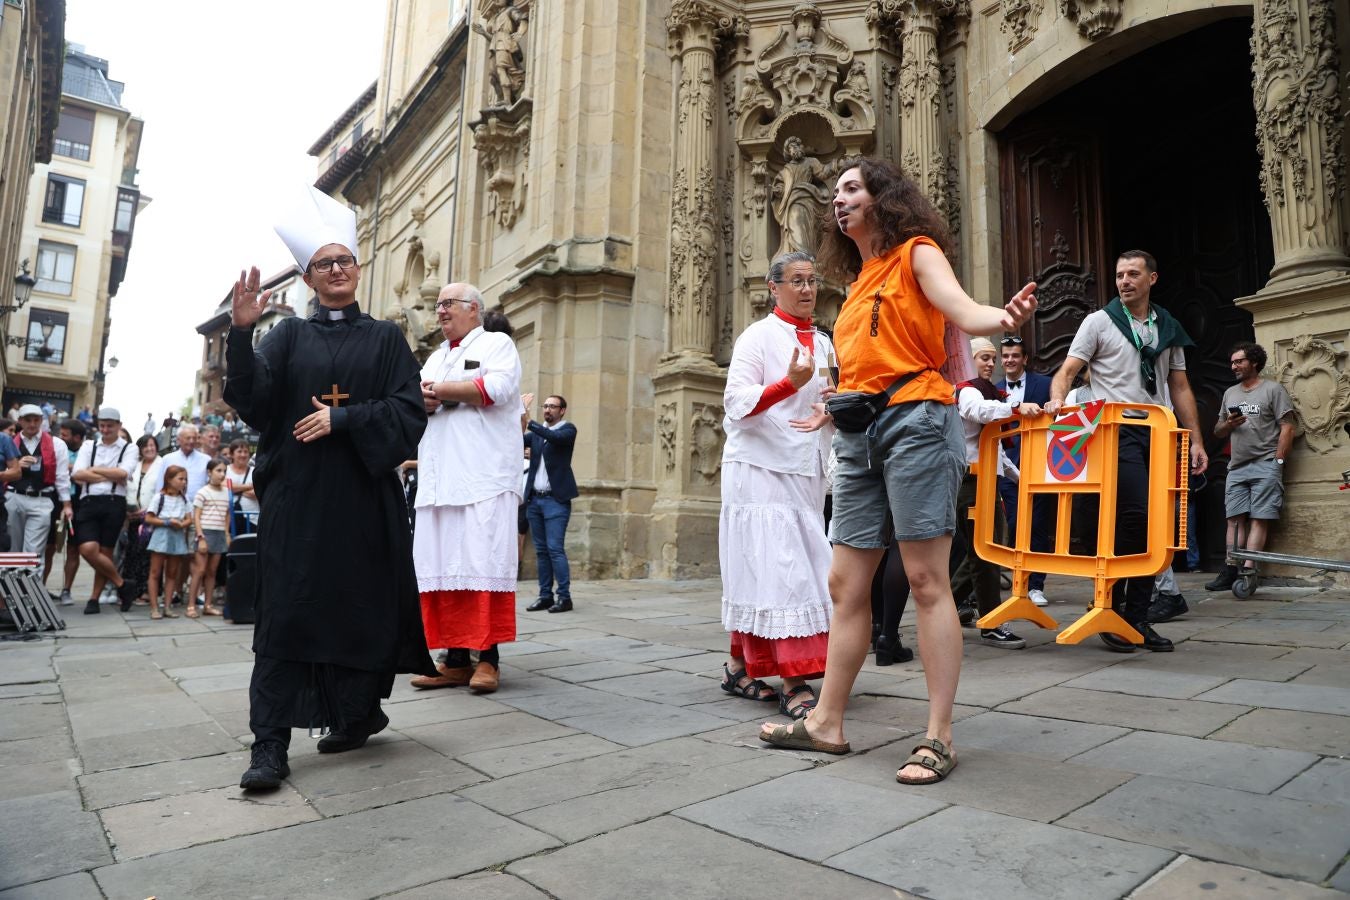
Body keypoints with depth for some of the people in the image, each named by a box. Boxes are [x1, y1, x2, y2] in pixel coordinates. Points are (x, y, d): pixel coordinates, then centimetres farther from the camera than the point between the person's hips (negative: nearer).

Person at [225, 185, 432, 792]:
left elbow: (408, 411, -2)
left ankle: (358, 713, 22)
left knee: (363, 605, 5)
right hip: (296, 495, 0)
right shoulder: (288, 336, 11)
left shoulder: (386, 339, 10)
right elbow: (252, 401, -5)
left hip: (363, 494, 0)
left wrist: (341, 418, -13)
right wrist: (240, 332, -19)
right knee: (286, 610, -3)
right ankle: (270, 743, 1)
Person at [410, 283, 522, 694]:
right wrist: (422, 400, -3)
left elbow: (497, 388, -13)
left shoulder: (497, 344, 6)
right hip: (438, 477, 7)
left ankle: (487, 658, -6)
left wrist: (441, 391, -3)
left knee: (482, 561, -10)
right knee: (442, 564, 1)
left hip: (483, 474, -7)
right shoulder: (435, 358, 27)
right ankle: (456, 658, 5)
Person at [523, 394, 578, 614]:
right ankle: (545, 595, 13)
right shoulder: (537, 431, 16)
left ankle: (565, 597, -5)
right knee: (541, 550, 7)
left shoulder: (568, 429, 0)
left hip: (556, 500, -6)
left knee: (555, 549, -10)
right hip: (534, 499, 6)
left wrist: (528, 423, -24)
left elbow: (555, 437, -21)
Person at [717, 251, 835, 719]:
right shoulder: (759, 336, -3)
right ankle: (793, 684, -6)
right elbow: (736, 404, -12)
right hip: (761, 468, -6)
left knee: (761, 570, 8)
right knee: (780, 570, -10)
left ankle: (740, 667, 20)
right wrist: (789, 383, -25)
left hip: (806, 471, 6)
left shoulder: (823, 343, 16)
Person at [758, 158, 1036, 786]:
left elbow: (963, 310, -14)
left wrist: (1003, 318, -33)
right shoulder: (859, 282, 25)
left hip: (914, 419, -7)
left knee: (926, 580, -6)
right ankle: (827, 723, 15)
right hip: (859, 434, 7)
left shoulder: (916, 251, 5)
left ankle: (938, 737, 2)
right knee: (845, 583, 6)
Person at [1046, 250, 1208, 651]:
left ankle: (1137, 618, 11)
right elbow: (1068, 370, -2)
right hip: (1119, 432, -5)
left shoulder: (1169, 328, 18)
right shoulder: (1099, 321, 5)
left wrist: (1196, 440, 11)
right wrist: (1058, 399, -24)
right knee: (1136, 517, -16)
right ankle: (1110, 610, -3)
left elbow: (1180, 388, 18)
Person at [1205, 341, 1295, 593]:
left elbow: (1287, 427, -4)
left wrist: (1278, 461, -11)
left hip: (1265, 466, -5)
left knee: (1259, 519, -8)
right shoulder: (1230, 393, 20)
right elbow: (1218, 432, 24)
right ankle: (1230, 571, -3)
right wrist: (1228, 424, 1)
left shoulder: (1273, 389, 3)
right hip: (1236, 467, 5)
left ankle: (1248, 571, -13)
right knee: (1235, 519, 0)